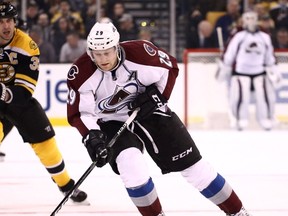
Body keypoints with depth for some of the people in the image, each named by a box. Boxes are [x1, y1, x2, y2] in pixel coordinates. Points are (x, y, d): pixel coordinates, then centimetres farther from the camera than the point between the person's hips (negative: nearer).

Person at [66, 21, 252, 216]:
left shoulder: (138, 52, -24)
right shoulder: (81, 74, -23)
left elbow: (170, 67, -6)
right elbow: (79, 113, -15)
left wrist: (157, 95, -16)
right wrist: (92, 137, -29)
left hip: (149, 112, 0)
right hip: (113, 123, 0)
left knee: (192, 163, 2)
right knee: (130, 164, -29)